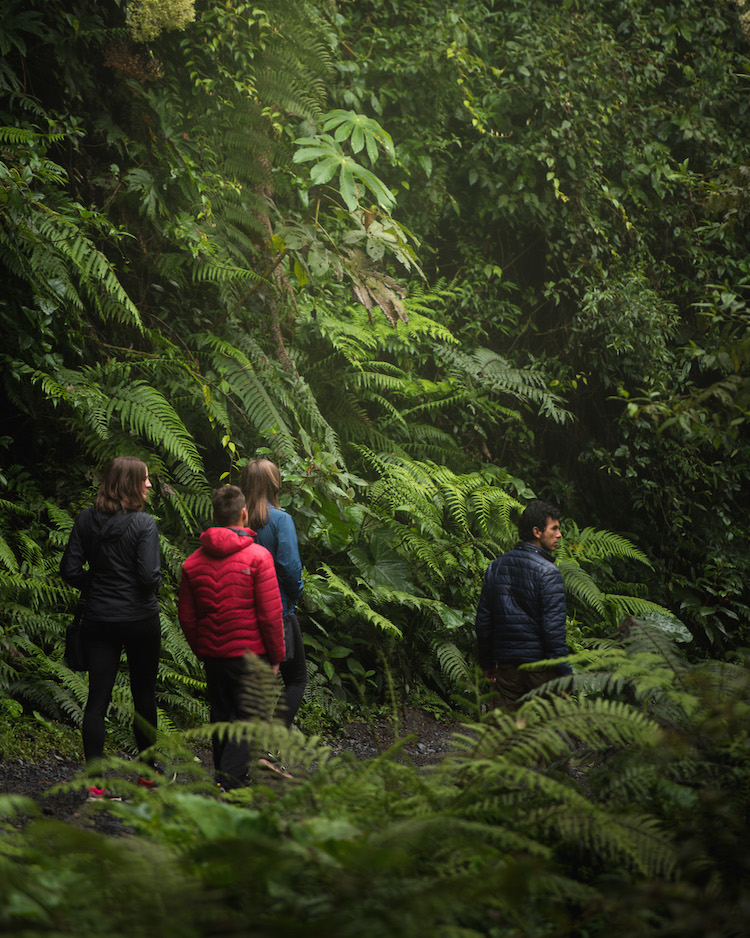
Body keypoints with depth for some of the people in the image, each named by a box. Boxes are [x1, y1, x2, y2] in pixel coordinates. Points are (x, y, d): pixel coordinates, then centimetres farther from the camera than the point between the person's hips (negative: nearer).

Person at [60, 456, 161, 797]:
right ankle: (148, 773, 24)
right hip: (140, 619, -4)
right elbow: (149, 575, -19)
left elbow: (70, 570, 0)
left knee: (97, 696, 2)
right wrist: (154, 583, 4)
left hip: (98, 619, 4)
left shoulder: (86, 519, 1)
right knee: (143, 694, 12)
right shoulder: (143, 523, -13)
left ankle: (95, 782, -3)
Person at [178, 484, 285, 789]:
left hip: (212, 655, 5)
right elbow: (270, 615, -10)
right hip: (249, 652, -5)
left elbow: (186, 616, 9)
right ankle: (228, 784, -16)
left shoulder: (193, 561, 5)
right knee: (247, 719, -3)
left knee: (221, 718, 16)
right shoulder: (257, 557, -10)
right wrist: (276, 655, 0)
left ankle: (224, 778, 25)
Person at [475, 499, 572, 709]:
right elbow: (553, 628, -17)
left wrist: (487, 663, 21)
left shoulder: (495, 568, 8)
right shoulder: (547, 572, -12)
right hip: (540, 664, -6)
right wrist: (565, 674, -13)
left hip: (506, 666, 6)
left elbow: (483, 620, 13)